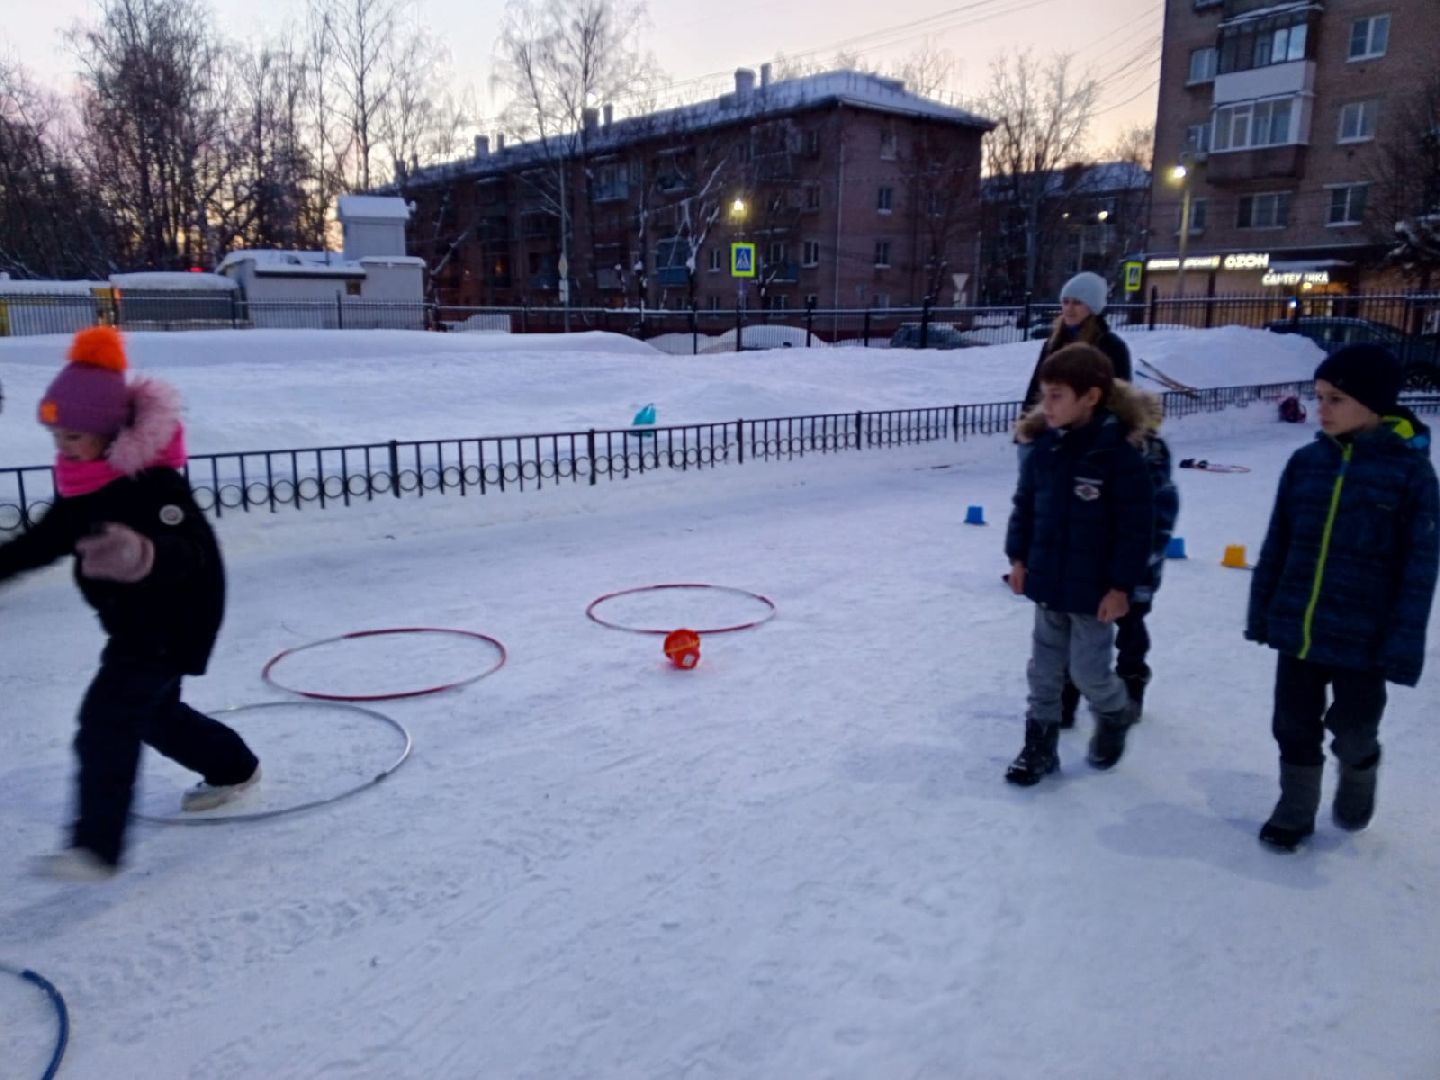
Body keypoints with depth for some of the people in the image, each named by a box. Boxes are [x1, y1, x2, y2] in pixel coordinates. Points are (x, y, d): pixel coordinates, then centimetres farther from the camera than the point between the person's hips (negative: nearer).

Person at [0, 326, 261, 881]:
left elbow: (190, 554, -36)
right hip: (132, 619, 10)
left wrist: (143, 555, -57)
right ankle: (234, 769, 43)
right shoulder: (81, 482, 0)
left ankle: (95, 846, -10)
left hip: (174, 620, -10)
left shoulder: (154, 482, -26)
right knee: (153, 711, 21)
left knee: (107, 717, -15)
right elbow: (48, 539, 15)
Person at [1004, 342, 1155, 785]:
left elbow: (1136, 526, -16)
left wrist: (1121, 585, -15)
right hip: (1046, 581, 5)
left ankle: (1115, 716, 37)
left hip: (1094, 590, -5)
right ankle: (1040, 744, 25)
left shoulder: (1119, 454, -19)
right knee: (1044, 669, 12)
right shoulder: (1044, 448, -2)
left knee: (1089, 670, 6)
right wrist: (1019, 557, 6)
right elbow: (1024, 506, 9)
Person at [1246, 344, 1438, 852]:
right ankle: (1294, 810, 34)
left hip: (1362, 637, -3)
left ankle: (1358, 775, 46)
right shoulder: (1306, 462, -1)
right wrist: (1262, 613, 7)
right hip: (1296, 628, 3)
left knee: (1352, 730, 14)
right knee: (1294, 726, 14)